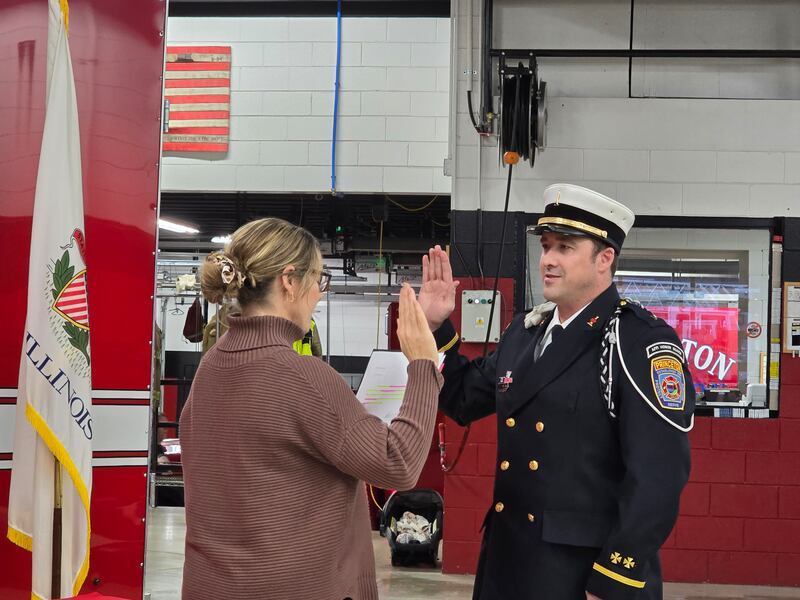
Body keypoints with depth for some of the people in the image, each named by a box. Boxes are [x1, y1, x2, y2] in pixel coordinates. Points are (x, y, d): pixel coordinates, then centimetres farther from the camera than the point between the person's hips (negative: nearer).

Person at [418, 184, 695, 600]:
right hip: (509, 558, 7)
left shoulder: (642, 343, -13)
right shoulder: (524, 331, 10)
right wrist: (435, 326, 7)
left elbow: (658, 475, -18)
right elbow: (464, 400, 21)